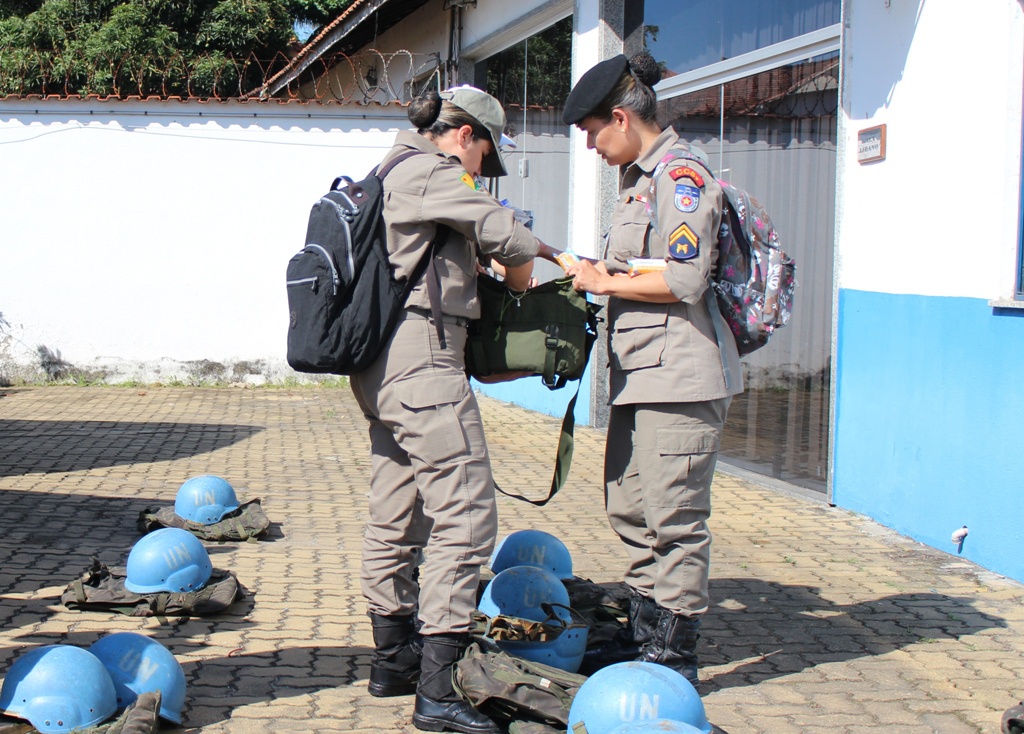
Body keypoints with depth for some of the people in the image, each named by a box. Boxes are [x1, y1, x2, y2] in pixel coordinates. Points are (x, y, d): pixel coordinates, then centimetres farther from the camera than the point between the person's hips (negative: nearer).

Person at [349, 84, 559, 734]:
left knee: (397, 518, 17)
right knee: (465, 516, -10)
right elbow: (505, 234, -15)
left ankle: (393, 662, 28)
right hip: (425, 363, -11)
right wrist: (520, 275, 5)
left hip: (382, 367, 11)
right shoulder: (430, 173, -9)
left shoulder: (388, 177, 22)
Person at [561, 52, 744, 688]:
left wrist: (606, 283, -10)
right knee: (629, 509, 14)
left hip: (680, 374, -10)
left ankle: (675, 658, 3)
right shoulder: (642, 178, 19)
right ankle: (644, 638, 25)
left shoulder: (681, 175, -11)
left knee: (674, 517, -5)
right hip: (641, 374, 10)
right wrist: (597, 275, 12)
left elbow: (684, 279, -20)